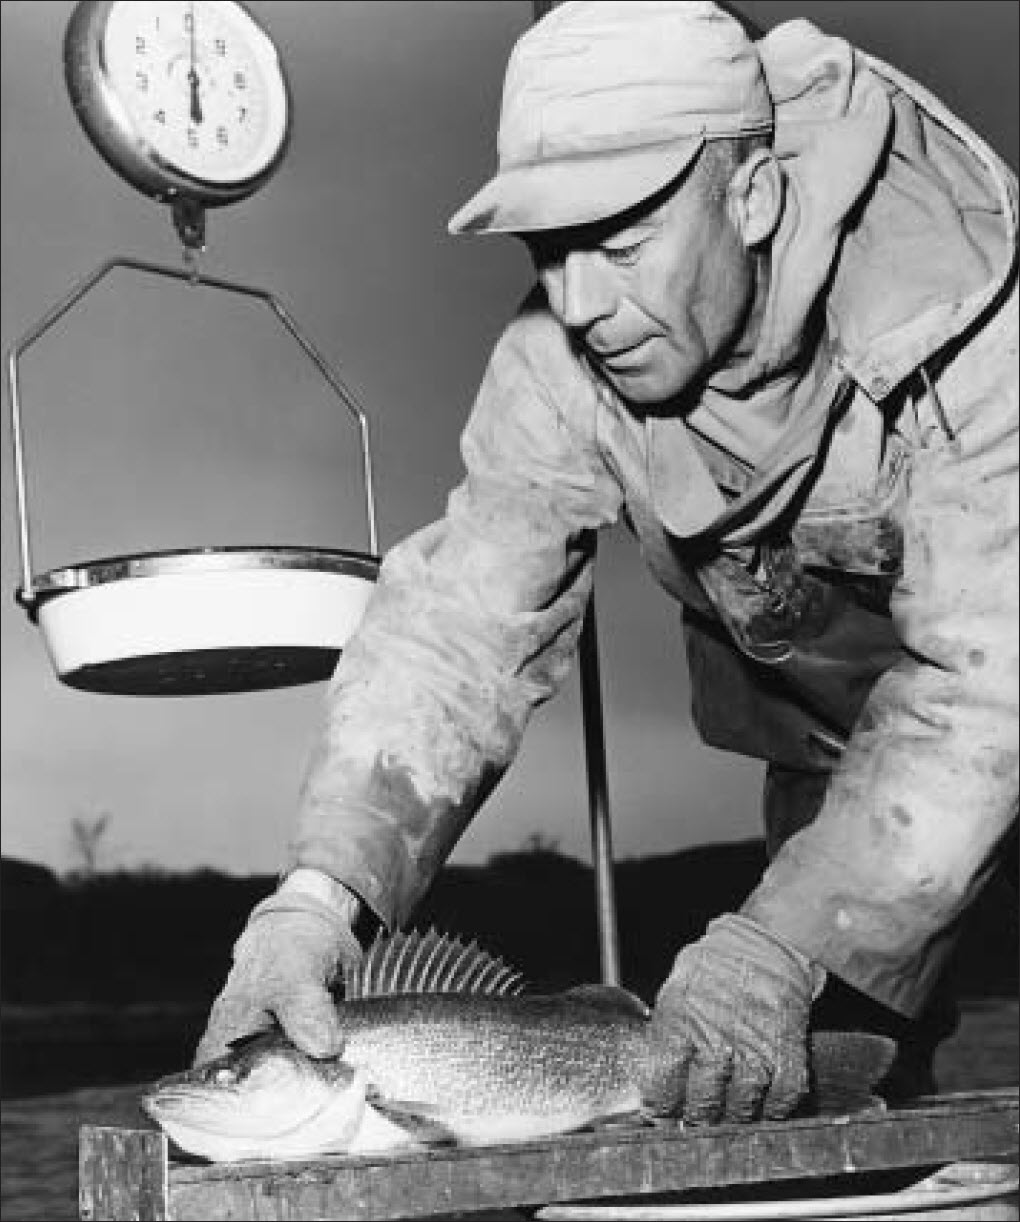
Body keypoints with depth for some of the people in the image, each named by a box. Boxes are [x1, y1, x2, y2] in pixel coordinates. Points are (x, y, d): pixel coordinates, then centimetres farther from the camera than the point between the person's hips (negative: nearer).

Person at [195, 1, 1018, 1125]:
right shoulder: (560, 366, -22)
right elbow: (456, 628, -25)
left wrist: (781, 942, -48)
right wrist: (319, 893, -41)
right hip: (812, 705, 3)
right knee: (822, 1066, -1)